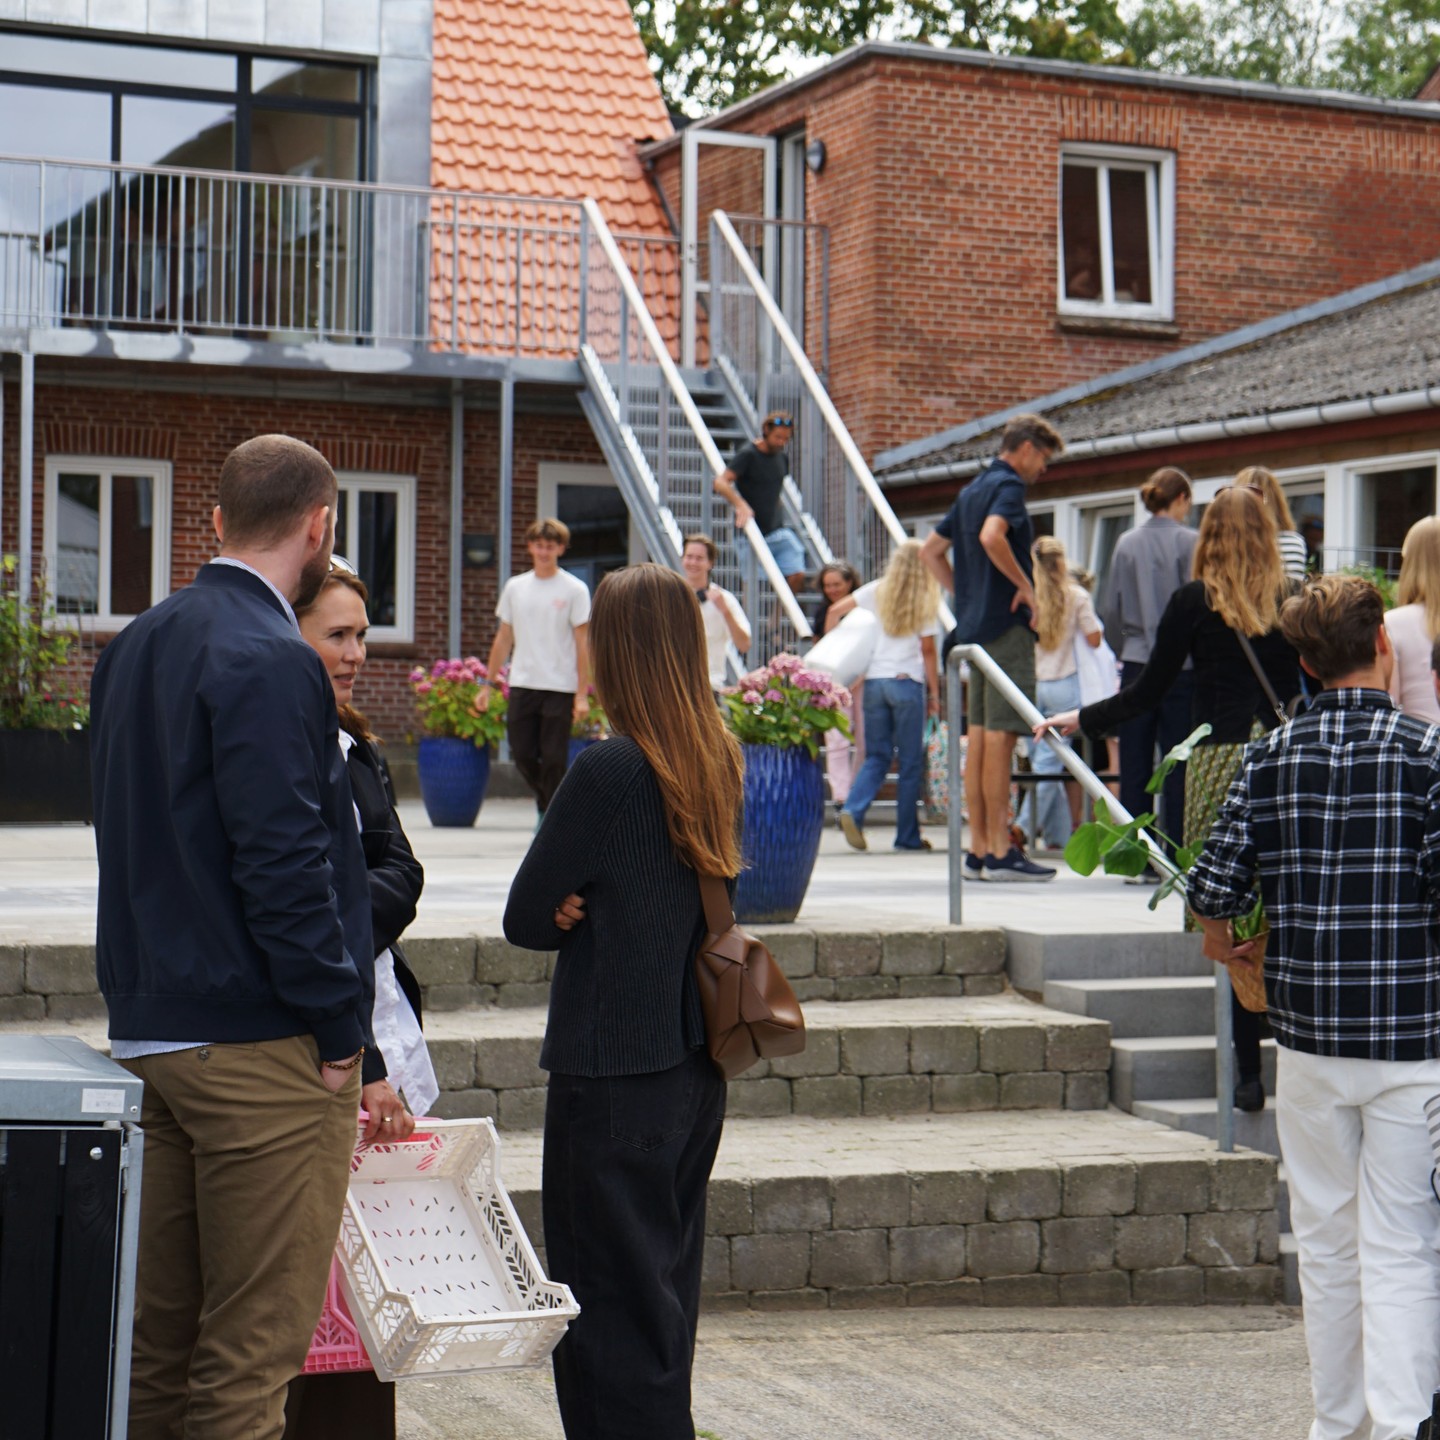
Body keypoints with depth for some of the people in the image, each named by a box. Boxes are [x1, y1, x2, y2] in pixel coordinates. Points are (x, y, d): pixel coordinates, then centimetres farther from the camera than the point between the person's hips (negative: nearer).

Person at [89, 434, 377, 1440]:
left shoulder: (135, 647, 13)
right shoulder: (270, 663, -16)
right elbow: (285, 865, -20)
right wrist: (347, 1039, -13)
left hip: (148, 1031, 9)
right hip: (263, 1051, -9)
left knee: (157, 1343, 14)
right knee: (250, 1354, -2)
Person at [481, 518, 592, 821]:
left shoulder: (574, 589, -1)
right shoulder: (515, 587, 10)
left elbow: (582, 644, -4)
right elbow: (504, 639, 15)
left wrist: (582, 694, -10)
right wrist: (487, 683, 10)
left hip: (560, 688, -4)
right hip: (521, 684, 4)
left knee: (553, 759, -4)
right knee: (522, 754, 2)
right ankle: (546, 803, 27)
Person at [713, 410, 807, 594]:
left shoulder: (781, 458, 11)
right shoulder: (747, 454, -10)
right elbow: (720, 482, -22)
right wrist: (741, 505, -37)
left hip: (778, 532, 6)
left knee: (797, 576, -8)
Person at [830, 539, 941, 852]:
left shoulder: (876, 591, 7)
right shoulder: (924, 600, -1)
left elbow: (834, 610, 4)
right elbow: (928, 650, -1)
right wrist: (934, 692, 5)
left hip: (873, 682, 3)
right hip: (907, 683, -3)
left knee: (876, 757, 10)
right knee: (910, 761, 5)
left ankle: (852, 810, -15)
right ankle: (907, 835, 7)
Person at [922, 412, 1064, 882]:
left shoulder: (972, 490, 19)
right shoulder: (1008, 486, -9)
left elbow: (931, 551, 25)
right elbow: (991, 536, -28)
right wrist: (1025, 586, -17)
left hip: (974, 626, 9)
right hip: (1006, 626, -9)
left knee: (979, 736, 9)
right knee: (1001, 736, -9)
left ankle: (978, 850, 11)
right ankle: (1000, 852, -10)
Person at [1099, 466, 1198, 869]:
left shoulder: (1126, 543, 4)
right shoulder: (1189, 542, -7)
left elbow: (1110, 610, 7)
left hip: (1136, 666, 3)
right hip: (1181, 666, -3)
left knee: (1134, 764, 6)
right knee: (1177, 762, 1)